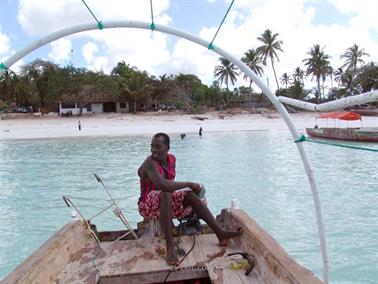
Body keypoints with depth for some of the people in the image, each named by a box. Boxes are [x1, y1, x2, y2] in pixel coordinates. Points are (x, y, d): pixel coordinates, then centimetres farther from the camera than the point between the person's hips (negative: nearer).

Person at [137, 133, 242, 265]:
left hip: (166, 202, 7)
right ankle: (170, 247, -41)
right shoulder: (150, 163, -24)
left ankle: (220, 233, -19)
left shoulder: (172, 159, 2)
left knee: (191, 195, -15)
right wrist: (189, 184, -31)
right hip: (148, 206, -7)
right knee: (165, 194, -37)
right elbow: (163, 185, -40)